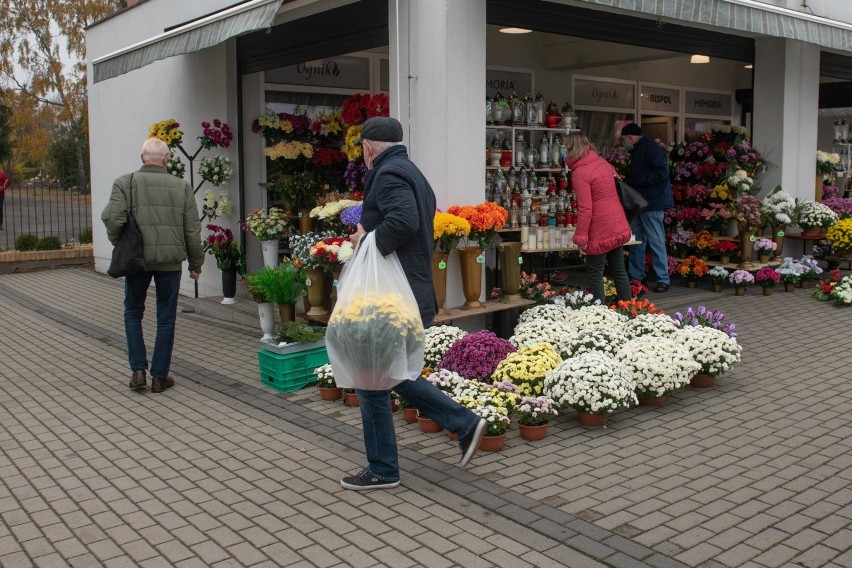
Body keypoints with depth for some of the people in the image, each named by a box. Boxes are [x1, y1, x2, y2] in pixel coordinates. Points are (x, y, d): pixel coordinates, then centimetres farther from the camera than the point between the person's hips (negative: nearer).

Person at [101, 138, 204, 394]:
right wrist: (196, 263, 12)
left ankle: (138, 370, 11)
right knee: (166, 319, 9)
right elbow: (193, 231, 2)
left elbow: (112, 218, -14)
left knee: (133, 313, 17)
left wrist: (120, 245, 5)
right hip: (170, 261, 1)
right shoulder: (182, 187, 2)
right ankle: (160, 376, 14)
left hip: (137, 259, 0)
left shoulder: (125, 183, -3)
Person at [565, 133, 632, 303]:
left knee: (594, 275, 3)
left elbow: (585, 209, -21)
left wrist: (581, 237, -16)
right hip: (619, 226, 8)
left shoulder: (580, 172, -17)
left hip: (601, 231, -8)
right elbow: (614, 173, 29)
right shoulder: (601, 161, 6)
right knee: (619, 271, 16)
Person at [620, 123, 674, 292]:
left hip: (652, 203, -10)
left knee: (656, 242, -5)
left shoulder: (651, 148, -12)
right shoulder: (637, 151, 18)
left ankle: (663, 279, 1)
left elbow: (661, 173, -22)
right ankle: (637, 276, 19)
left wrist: (634, 181, -19)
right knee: (636, 241, 11)